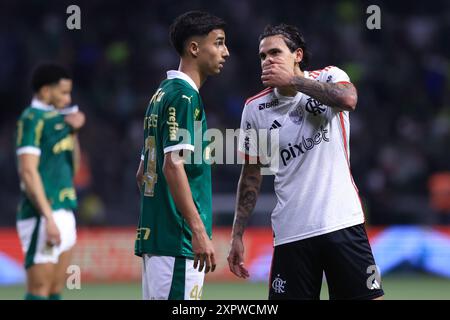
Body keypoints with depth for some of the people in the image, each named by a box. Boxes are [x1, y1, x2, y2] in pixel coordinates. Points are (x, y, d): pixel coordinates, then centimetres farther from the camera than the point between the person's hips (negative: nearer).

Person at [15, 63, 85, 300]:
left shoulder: (57, 118, 18)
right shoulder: (32, 119, -8)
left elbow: (72, 167, 24)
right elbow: (28, 172, -16)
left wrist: (73, 131, 12)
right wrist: (48, 218, -21)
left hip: (64, 213, 9)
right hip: (42, 217, -9)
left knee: (56, 289, 7)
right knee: (40, 289, -11)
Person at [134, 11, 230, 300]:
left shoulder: (162, 94, 19)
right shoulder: (184, 95, -10)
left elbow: (143, 172, 22)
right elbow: (173, 165, -20)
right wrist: (198, 230, -22)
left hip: (153, 233, 10)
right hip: (177, 242, -10)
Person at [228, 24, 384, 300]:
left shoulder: (329, 77, 1)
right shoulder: (255, 109, 6)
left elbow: (349, 99, -23)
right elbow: (252, 175, 11)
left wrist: (292, 80, -19)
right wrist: (237, 236, 7)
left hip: (343, 223, -1)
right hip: (291, 233, 2)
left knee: (367, 296, -5)